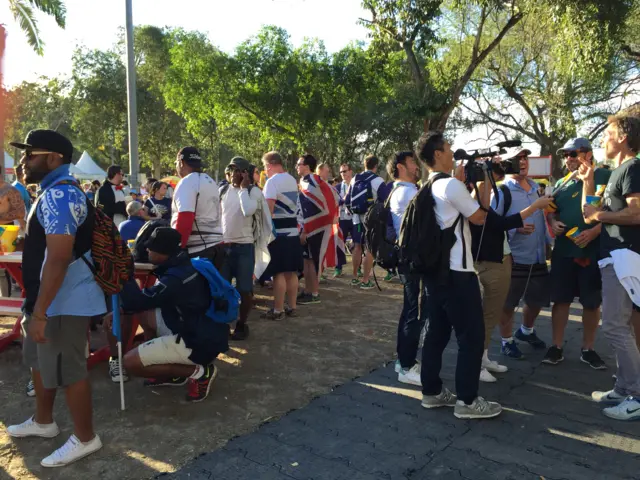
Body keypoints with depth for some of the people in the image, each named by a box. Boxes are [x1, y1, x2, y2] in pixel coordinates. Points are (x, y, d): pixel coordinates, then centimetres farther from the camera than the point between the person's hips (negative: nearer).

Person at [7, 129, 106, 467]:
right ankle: (43, 422, 43)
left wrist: (39, 312, -25)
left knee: (67, 371, 2)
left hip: (64, 302, -11)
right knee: (40, 360, 24)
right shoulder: (56, 192, 14)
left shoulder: (58, 196, -21)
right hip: (49, 298, 11)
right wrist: (35, 305, 24)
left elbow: (58, 258, -28)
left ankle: (85, 438, 19)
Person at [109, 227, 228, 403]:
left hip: (200, 343, -10)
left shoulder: (176, 279, -24)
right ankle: (172, 372, 18)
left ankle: (198, 372, -2)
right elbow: (146, 301, 18)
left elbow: (138, 301, -18)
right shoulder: (182, 266, 7)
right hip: (198, 332, 10)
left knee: (130, 362, -8)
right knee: (144, 312, 15)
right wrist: (120, 310, 7)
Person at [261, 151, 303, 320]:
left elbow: (269, 208, -19)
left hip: (278, 232, -8)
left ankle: (278, 310, 3)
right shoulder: (292, 180, 14)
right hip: (292, 230, 8)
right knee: (291, 272, 11)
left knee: (279, 273, -3)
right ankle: (291, 307, 18)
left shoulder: (272, 181, -12)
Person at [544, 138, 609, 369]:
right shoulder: (562, 183, 12)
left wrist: (594, 232, -21)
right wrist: (553, 222, -1)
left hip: (594, 251, -4)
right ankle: (557, 347, 15)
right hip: (564, 251, 4)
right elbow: (551, 210, 21)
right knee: (561, 299, 5)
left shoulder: (606, 177, -4)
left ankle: (588, 350, 21)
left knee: (592, 303, 7)